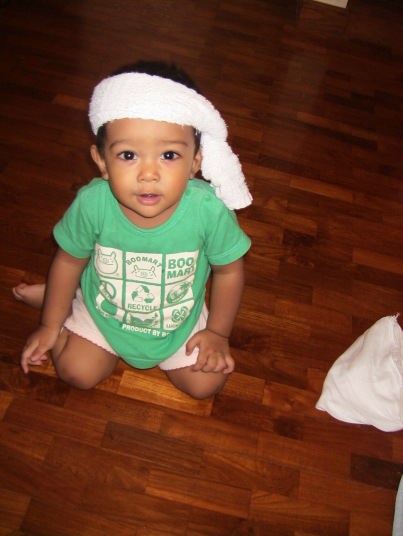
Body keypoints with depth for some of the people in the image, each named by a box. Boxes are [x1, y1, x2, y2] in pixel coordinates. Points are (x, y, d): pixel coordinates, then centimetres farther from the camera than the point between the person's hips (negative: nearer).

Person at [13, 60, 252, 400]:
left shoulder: (209, 209, -33)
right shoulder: (92, 203, -30)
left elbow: (229, 270, -14)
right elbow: (69, 260, -10)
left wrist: (218, 332, -5)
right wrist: (50, 325, 0)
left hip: (179, 320, 1)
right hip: (103, 312, 0)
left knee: (206, 385, 1)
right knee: (77, 373, 2)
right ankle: (61, 300, 25)